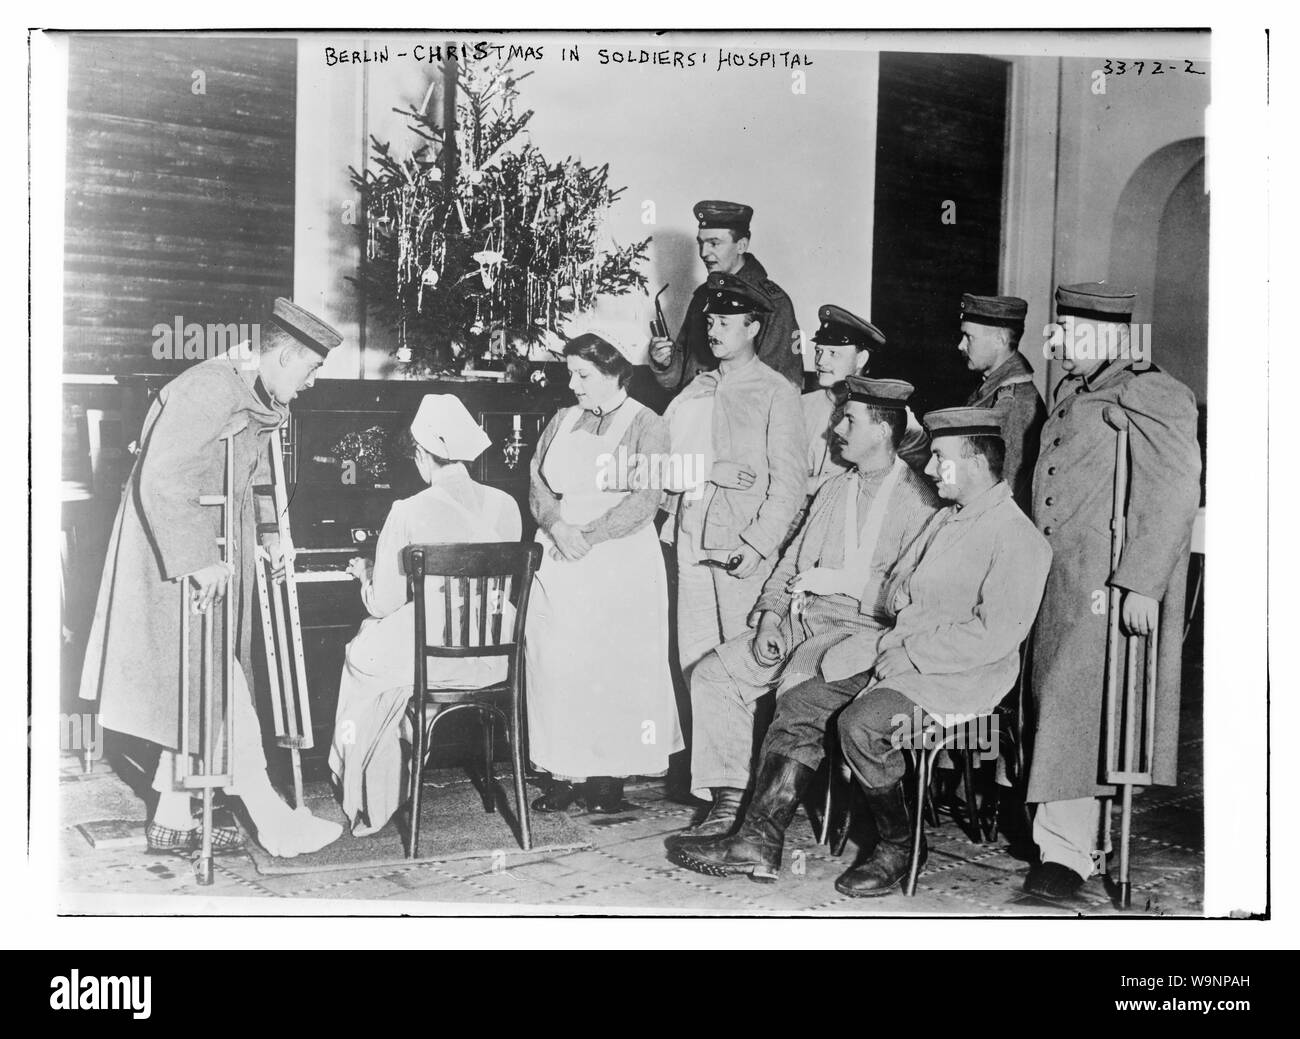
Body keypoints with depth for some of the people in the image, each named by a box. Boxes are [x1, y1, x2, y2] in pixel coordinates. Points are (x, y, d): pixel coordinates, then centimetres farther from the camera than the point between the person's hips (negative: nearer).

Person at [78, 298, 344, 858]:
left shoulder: (261, 401, 9)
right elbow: (159, 480, -28)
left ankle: (172, 821, 21)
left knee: (199, 696, 12)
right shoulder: (207, 390, -21)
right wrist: (197, 561, -29)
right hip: (172, 560, -10)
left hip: (212, 558, 10)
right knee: (217, 691, -6)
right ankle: (272, 822, -1)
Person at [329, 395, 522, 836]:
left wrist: (365, 573, 13)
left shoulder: (408, 512, -15)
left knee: (361, 655, 27)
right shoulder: (504, 506, -2)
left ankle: (370, 805, 36)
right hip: (492, 662, 5)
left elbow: (382, 605, -10)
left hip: (431, 661, -5)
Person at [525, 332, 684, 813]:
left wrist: (589, 536, -16)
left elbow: (646, 500, -11)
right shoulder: (562, 422, 15)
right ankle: (566, 773, 7)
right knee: (556, 663, -1)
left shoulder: (646, 425, -1)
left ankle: (610, 774, 7)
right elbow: (537, 484, 9)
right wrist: (558, 527, -10)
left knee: (614, 666, -3)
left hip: (619, 562, -4)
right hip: (559, 560, 4)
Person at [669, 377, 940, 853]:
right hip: (801, 619, 8)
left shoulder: (918, 501, -4)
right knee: (712, 675, -6)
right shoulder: (834, 489, 21)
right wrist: (770, 615, 4)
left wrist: (840, 580, -12)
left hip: (863, 630, -8)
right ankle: (729, 803, -7)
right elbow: (792, 560, 20)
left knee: (799, 684, -32)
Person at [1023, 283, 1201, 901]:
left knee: (1078, 701, -8)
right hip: (1054, 576, 8)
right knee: (1055, 701, 8)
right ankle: (1081, 836, 19)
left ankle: (1068, 851, -2)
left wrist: (1142, 584, -20)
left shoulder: (1152, 396, -7)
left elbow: (1173, 499, -14)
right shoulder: (1071, 394, 18)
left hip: (1106, 580, -8)